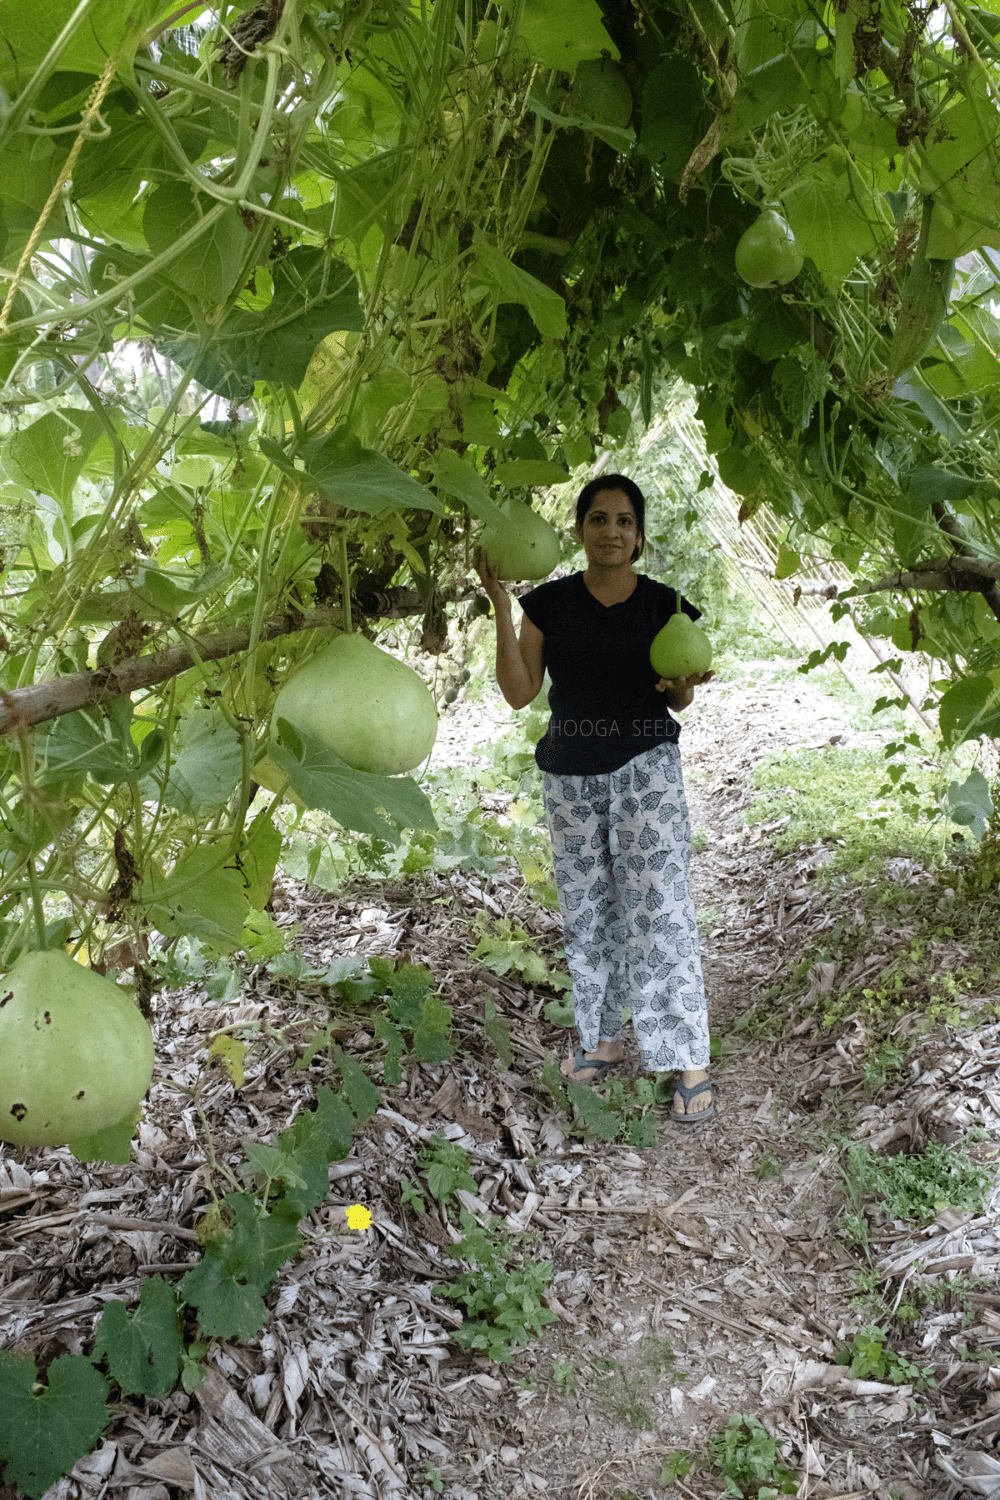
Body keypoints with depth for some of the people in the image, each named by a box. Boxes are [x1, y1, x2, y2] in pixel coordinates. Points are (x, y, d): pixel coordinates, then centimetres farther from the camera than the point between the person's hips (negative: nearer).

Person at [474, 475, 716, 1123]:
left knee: (659, 910, -7)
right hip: (571, 775, 3)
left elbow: (679, 702, 6)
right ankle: (604, 1038, 26)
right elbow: (519, 692, -7)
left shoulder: (665, 605, -2)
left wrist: (683, 685, -19)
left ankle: (690, 1063, 2)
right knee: (587, 910, 10)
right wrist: (502, 605, -13)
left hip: (646, 767, -2)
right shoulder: (549, 603, 1)